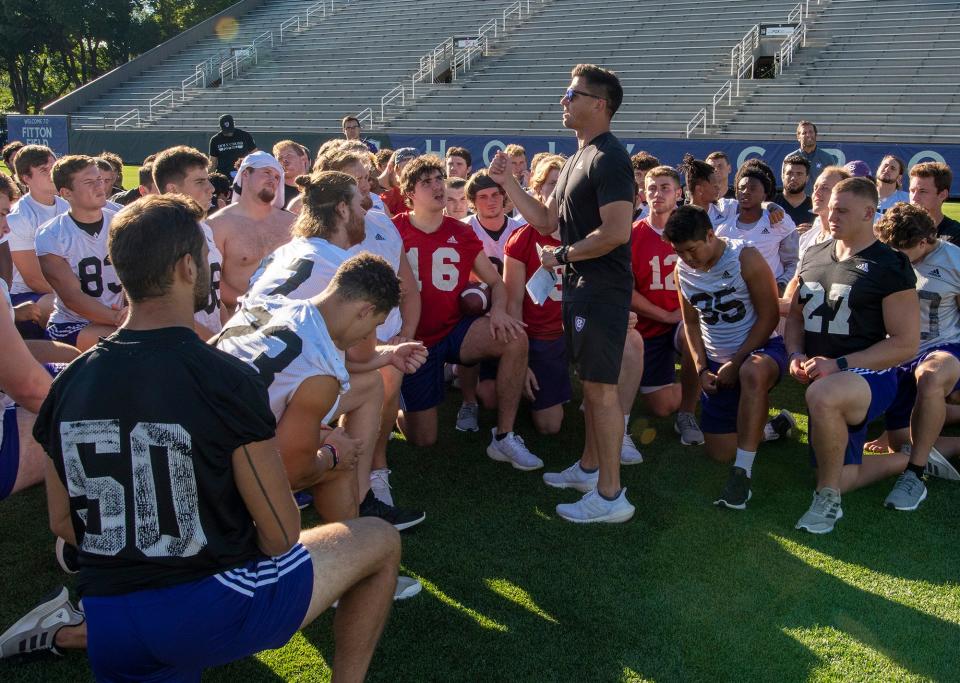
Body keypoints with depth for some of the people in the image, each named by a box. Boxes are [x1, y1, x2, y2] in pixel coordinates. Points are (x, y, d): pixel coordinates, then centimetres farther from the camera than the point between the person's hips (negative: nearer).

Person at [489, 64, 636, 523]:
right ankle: (589, 466, 32)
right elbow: (547, 221, 18)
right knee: (590, 382, 18)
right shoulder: (577, 159, 17)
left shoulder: (608, 159, -15)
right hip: (579, 286, 10)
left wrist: (563, 255, -14)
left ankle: (611, 496, -2)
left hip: (602, 290, -10)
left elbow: (616, 232, -25)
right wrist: (508, 183, 11)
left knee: (601, 386, -7)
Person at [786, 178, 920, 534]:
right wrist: (796, 355, -4)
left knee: (823, 395, -43)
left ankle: (827, 500, -23)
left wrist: (839, 364, -22)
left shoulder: (890, 267, -11)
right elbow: (795, 316, 17)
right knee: (839, 480, 13)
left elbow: (906, 344, -15)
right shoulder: (813, 256, 8)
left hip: (871, 377, -7)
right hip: (823, 381, 7)